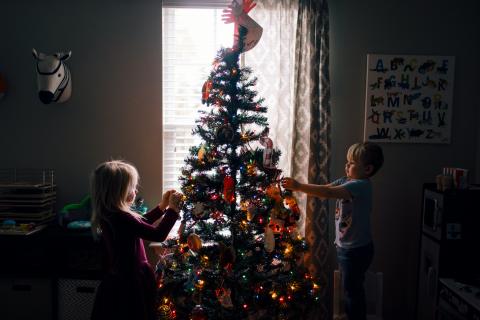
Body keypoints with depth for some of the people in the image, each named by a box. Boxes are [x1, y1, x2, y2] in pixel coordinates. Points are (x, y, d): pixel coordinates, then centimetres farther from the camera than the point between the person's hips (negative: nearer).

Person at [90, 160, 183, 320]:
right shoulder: (121, 219, -27)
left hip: (119, 280, 10)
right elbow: (159, 234, -26)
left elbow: (140, 223, 18)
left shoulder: (109, 215, 3)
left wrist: (162, 206, 13)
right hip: (130, 282, -9)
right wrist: (173, 209, -16)